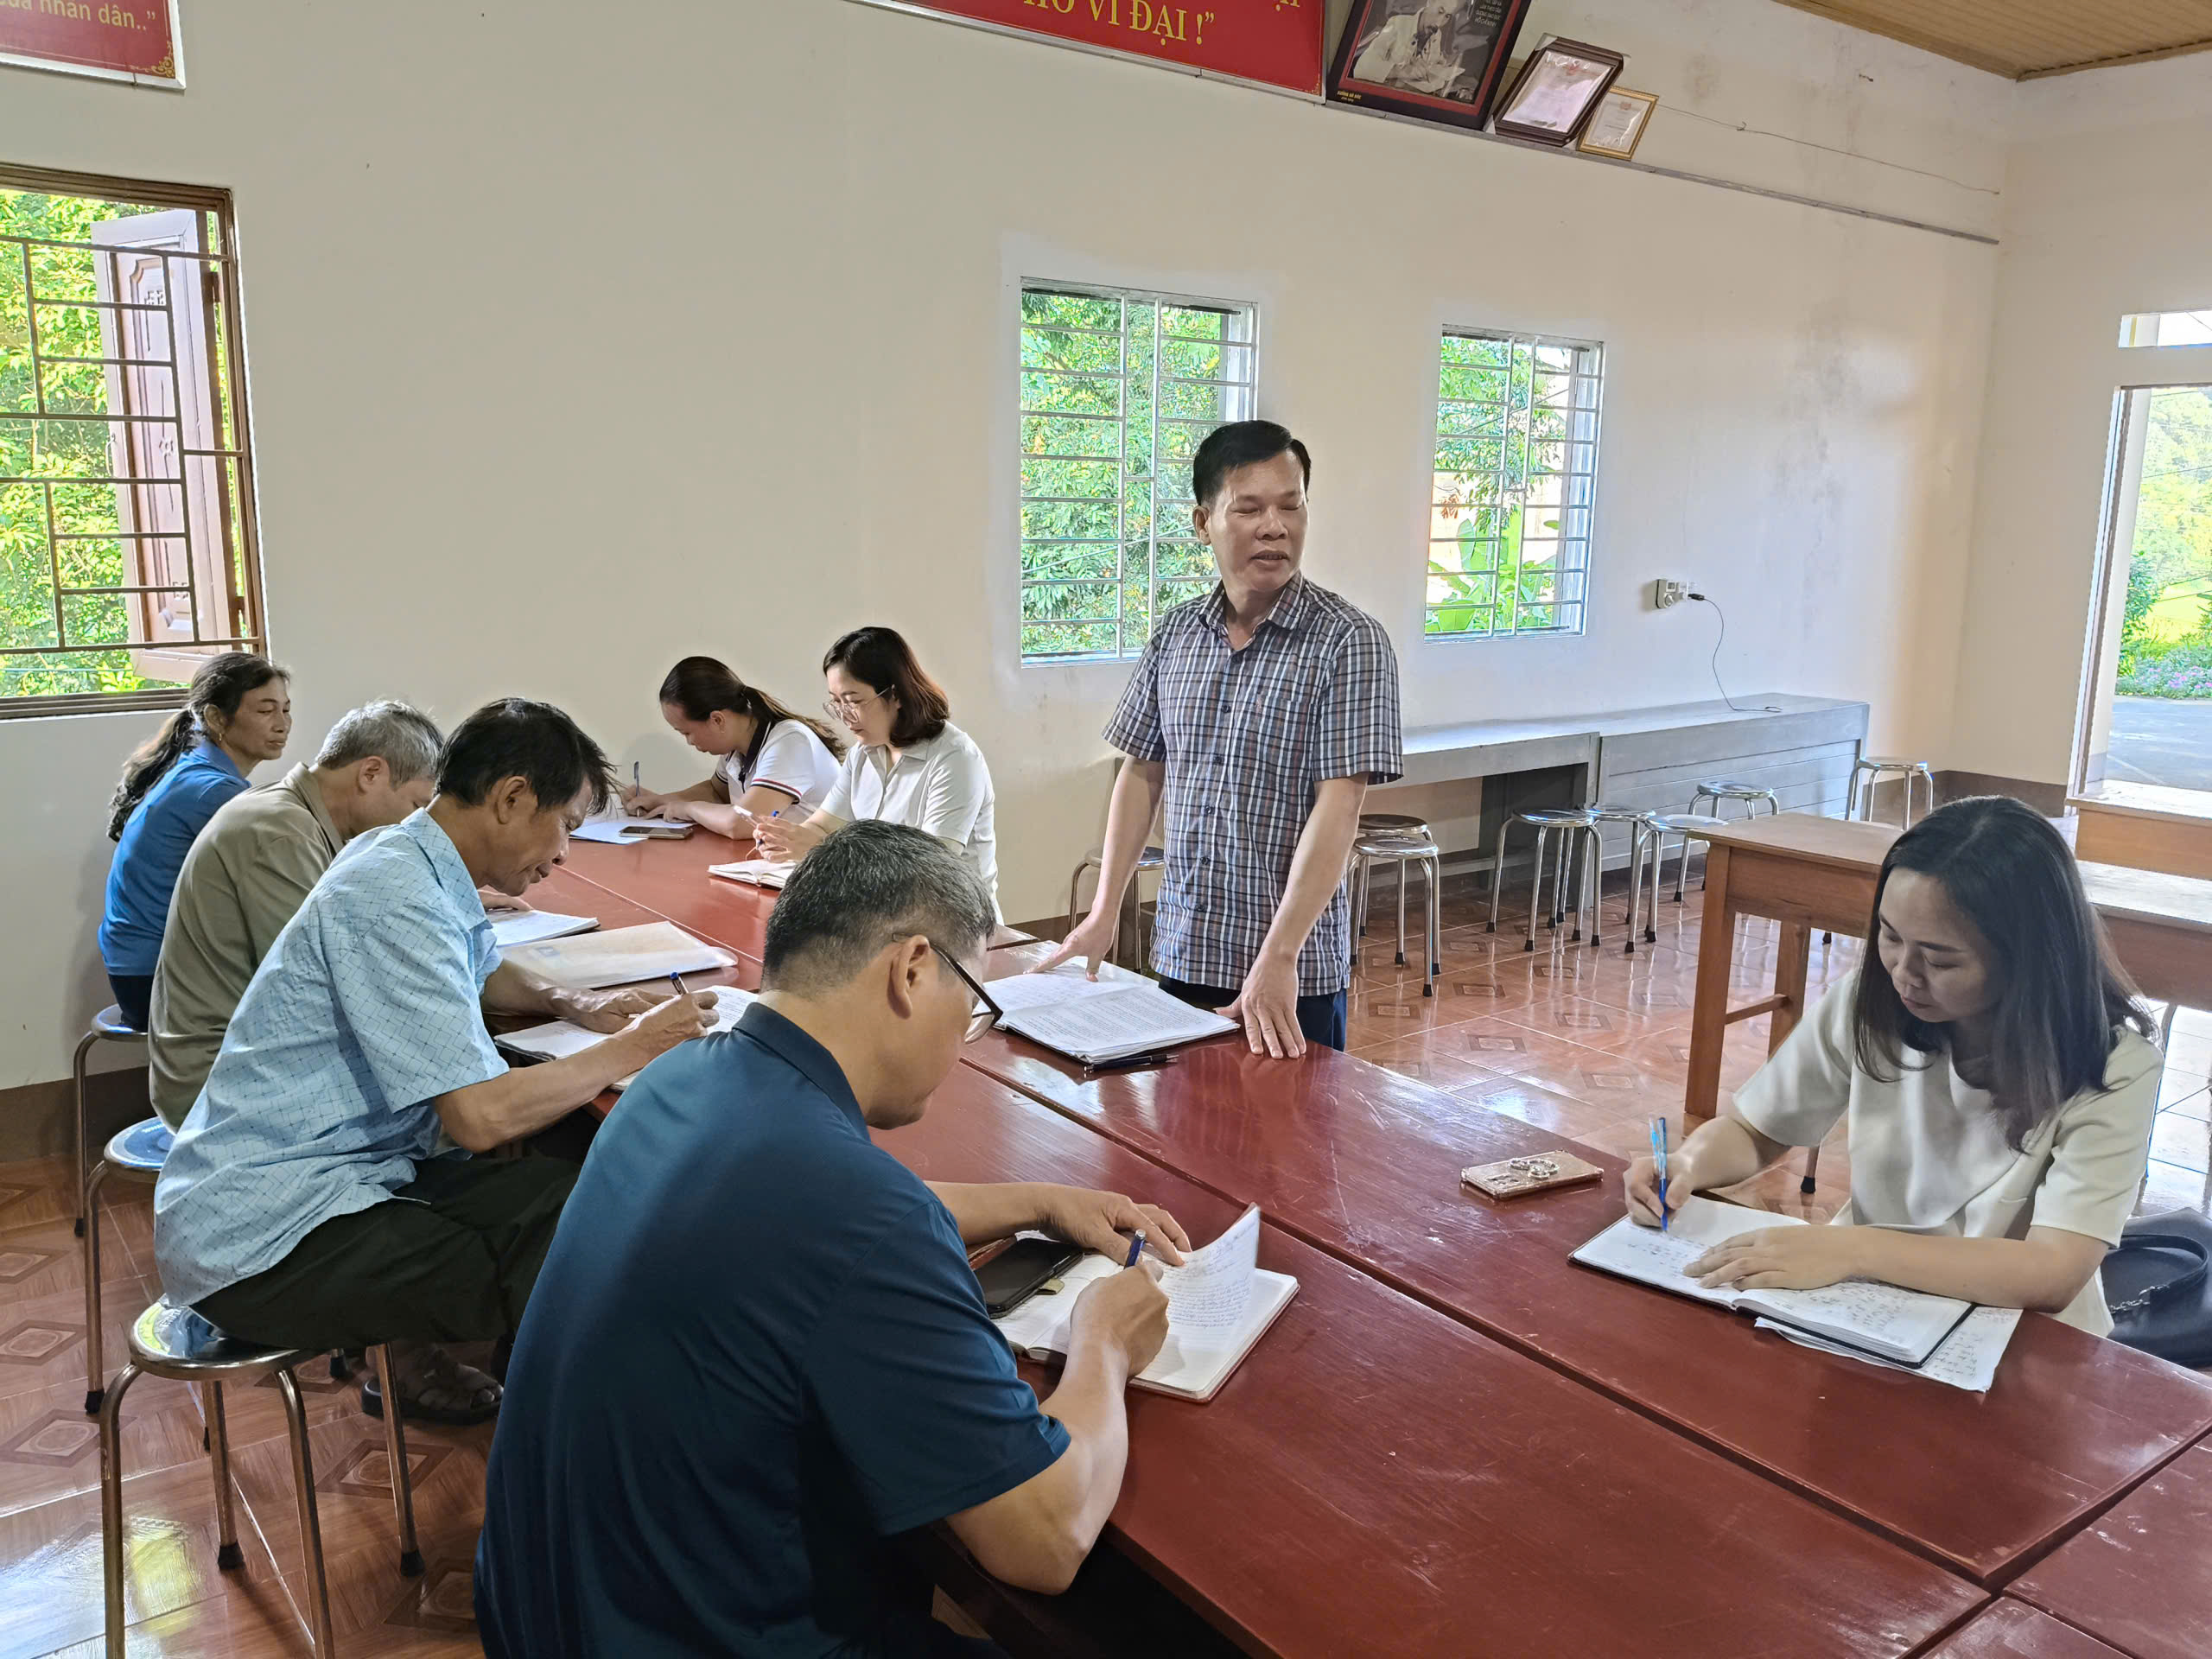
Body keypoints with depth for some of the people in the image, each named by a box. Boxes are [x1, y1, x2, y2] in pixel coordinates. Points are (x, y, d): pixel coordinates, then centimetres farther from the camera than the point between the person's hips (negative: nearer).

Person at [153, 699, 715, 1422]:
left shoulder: (418, 867, 8)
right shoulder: (394, 900, -22)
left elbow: (481, 974, 32)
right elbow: (482, 1115, -28)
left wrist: (568, 1003, 10)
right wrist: (635, 1049, -15)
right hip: (261, 1237, -10)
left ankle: (423, 1356, 12)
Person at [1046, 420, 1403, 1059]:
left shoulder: (1350, 643, -12)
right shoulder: (1175, 634, 4)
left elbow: (1338, 808, -18)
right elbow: (1142, 774, 10)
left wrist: (1278, 958, -25)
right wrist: (1105, 911, 3)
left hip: (1294, 972, -4)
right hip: (1179, 956, 4)